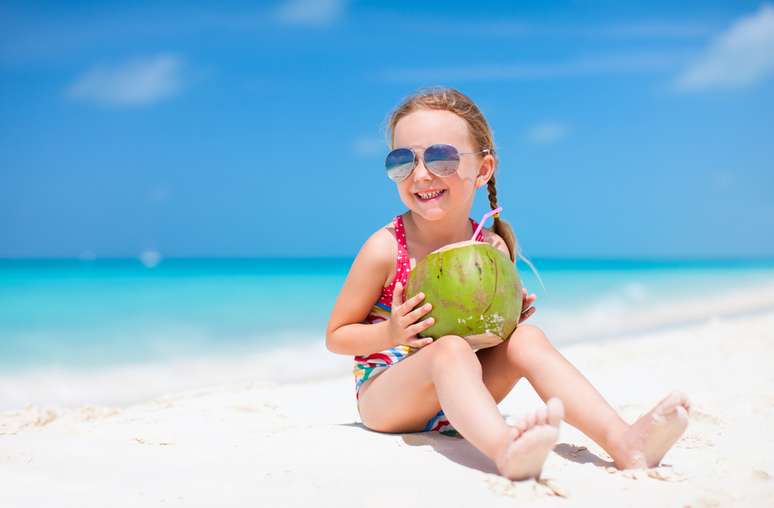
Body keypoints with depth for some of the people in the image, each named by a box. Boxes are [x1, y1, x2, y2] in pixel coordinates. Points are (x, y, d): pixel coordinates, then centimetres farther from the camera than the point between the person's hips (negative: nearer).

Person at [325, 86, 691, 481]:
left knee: (527, 339, -17)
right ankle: (506, 450, -61)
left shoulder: (492, 248, -1)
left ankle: (623, 440, -30)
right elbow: (335, 336, -6)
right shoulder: (385, 248, -13)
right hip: (383, 398, -4)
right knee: (450, 349, -33)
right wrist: (390, 333, -24)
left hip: (454, 403, 5)